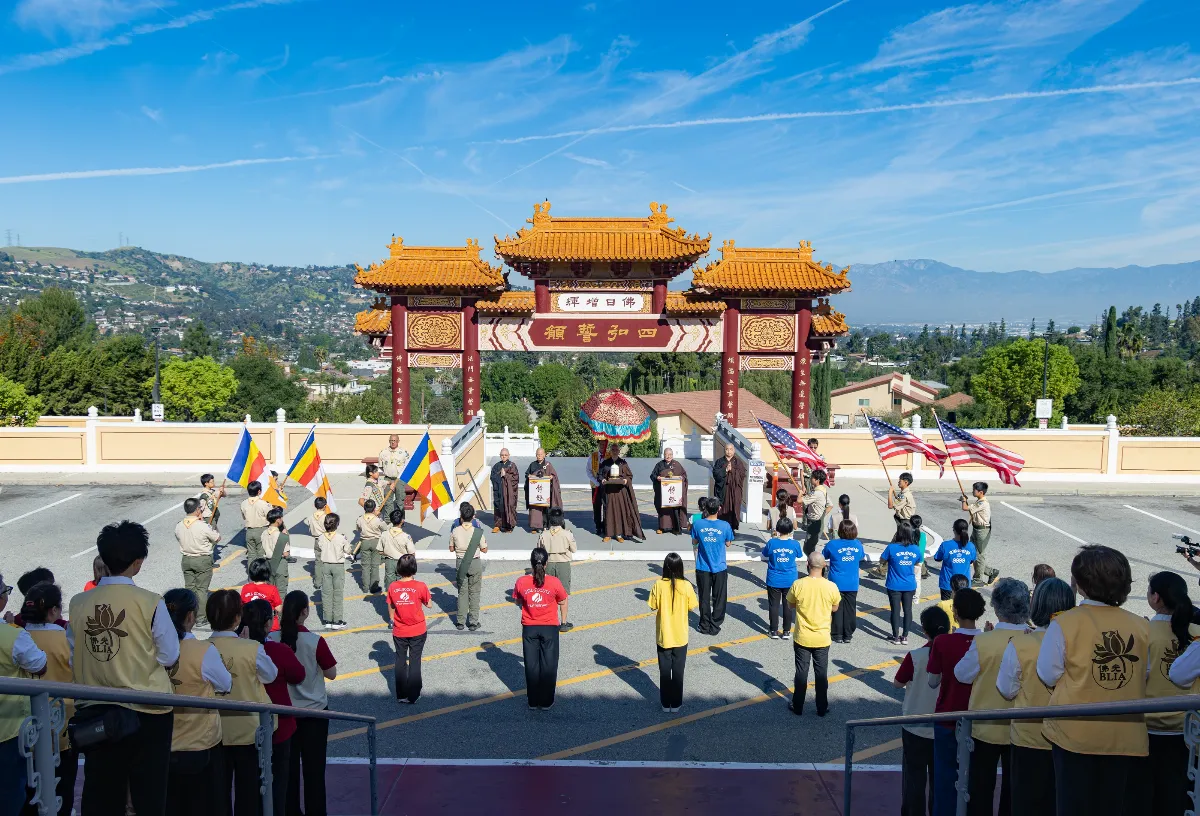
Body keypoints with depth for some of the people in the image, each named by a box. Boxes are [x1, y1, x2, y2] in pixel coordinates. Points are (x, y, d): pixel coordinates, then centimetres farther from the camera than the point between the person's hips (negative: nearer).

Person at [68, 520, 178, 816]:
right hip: (146, 713, -4)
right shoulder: (150, 603, -16)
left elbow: (73, 659, 6)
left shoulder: (79, 603, -4)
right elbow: (169, 656, -7)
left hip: (94, 713, 4)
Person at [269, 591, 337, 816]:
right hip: (313, 712, -3)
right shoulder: (315, 641, -19)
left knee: (288, 765, 16)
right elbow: (331, 674, -8)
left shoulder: (272, 640, -11)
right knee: (314, 767, 9)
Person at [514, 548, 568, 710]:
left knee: (531, 665, 13)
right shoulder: (554, 582, -17)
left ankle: (533, 700, 22)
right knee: (549, 665, 10)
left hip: (529, 628, 1)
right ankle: (546, 702, 17)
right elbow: (562, 601, -3)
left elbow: (518, 602, 4)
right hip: (550, 628, -1)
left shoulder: (521, 582, -12)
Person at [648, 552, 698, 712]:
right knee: (678, 671, 12)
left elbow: (653, 606, -7)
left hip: (663, 636, 0)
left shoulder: (659, 585, -14)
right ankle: (676, 704, 18)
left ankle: (665, 703, 20)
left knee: (664, 670, 12)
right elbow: (692, 606, -4)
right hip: (680, 637, 0)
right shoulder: (686, 585, -13)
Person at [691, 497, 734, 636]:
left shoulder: (698, 524, -10)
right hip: (720, 568, -1)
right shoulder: (725, 525, -13)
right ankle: (715, 627, 16)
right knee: (719, 598, 12)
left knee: (704, 598, 13)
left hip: (703, 568, 1)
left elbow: (694, 542, 4)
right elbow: (728, 543, 1)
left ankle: (705, 626, 21)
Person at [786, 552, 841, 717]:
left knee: (801, 672, 13)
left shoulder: (798, 585, -17)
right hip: (822, 639, 0)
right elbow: (835, 608, 2)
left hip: (802, 638, 0)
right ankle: (822, 708, 25)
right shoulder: (831, 587, -15)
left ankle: (797, 707, 24)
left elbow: (791, 605, 0)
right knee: (822, 673, 14)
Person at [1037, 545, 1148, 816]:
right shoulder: (1141, 626, -4)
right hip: (1125, 737, 3)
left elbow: (1048, 675, -7)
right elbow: (1142, 675, 7)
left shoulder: (1064, 624, -13)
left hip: (1076, 734, -3)